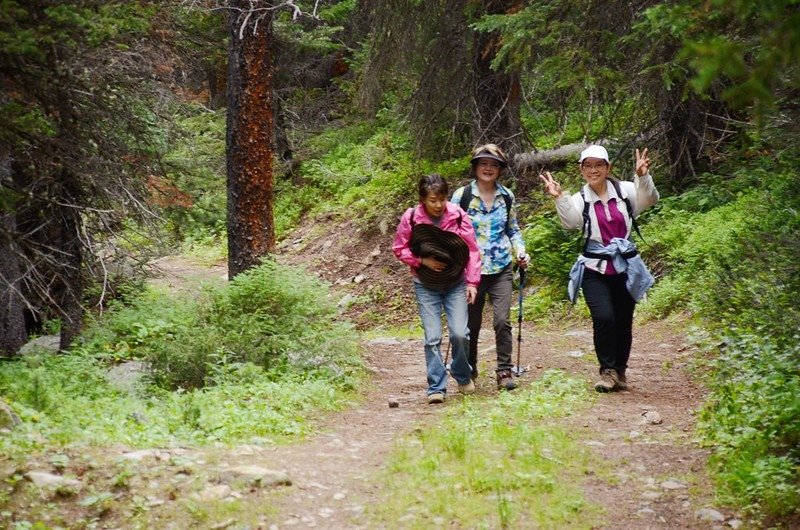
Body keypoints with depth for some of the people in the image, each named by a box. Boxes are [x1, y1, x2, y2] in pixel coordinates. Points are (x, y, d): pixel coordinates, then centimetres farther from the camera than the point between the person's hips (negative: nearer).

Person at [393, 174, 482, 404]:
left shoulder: (458, 216, -11)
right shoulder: (411, 218, -12)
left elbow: (472, 250, -4)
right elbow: (399, 249, 0)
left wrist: (472, 282, -7)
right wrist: (423, 261, -14)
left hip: (456, 283, 0)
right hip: (426, 286, 0)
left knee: (459, 333, -10)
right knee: (432, 338, -5)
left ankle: (463, 376, 17)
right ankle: (436, 388, 5)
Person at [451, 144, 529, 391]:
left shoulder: (507, 196, 7)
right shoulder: (462, 195, -3)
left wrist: (520, 251, 0)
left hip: (501, 269, 1)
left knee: (502, 320, -12)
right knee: (471, 323, 7)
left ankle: (504, 371, -3)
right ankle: (469, 370, 26)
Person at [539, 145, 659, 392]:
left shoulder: (624, 191, 2)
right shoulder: (580, 200, 0)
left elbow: (649, 200, -13)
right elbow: (570, 221, -18)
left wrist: (643, 177, -30)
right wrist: (559, 198, -33)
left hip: (625, 268, 2)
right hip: (595, 270, -1)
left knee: (623, 322, 8)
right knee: (603, 317, -18)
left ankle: (620, 371, 27)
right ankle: (608, 371, -5)